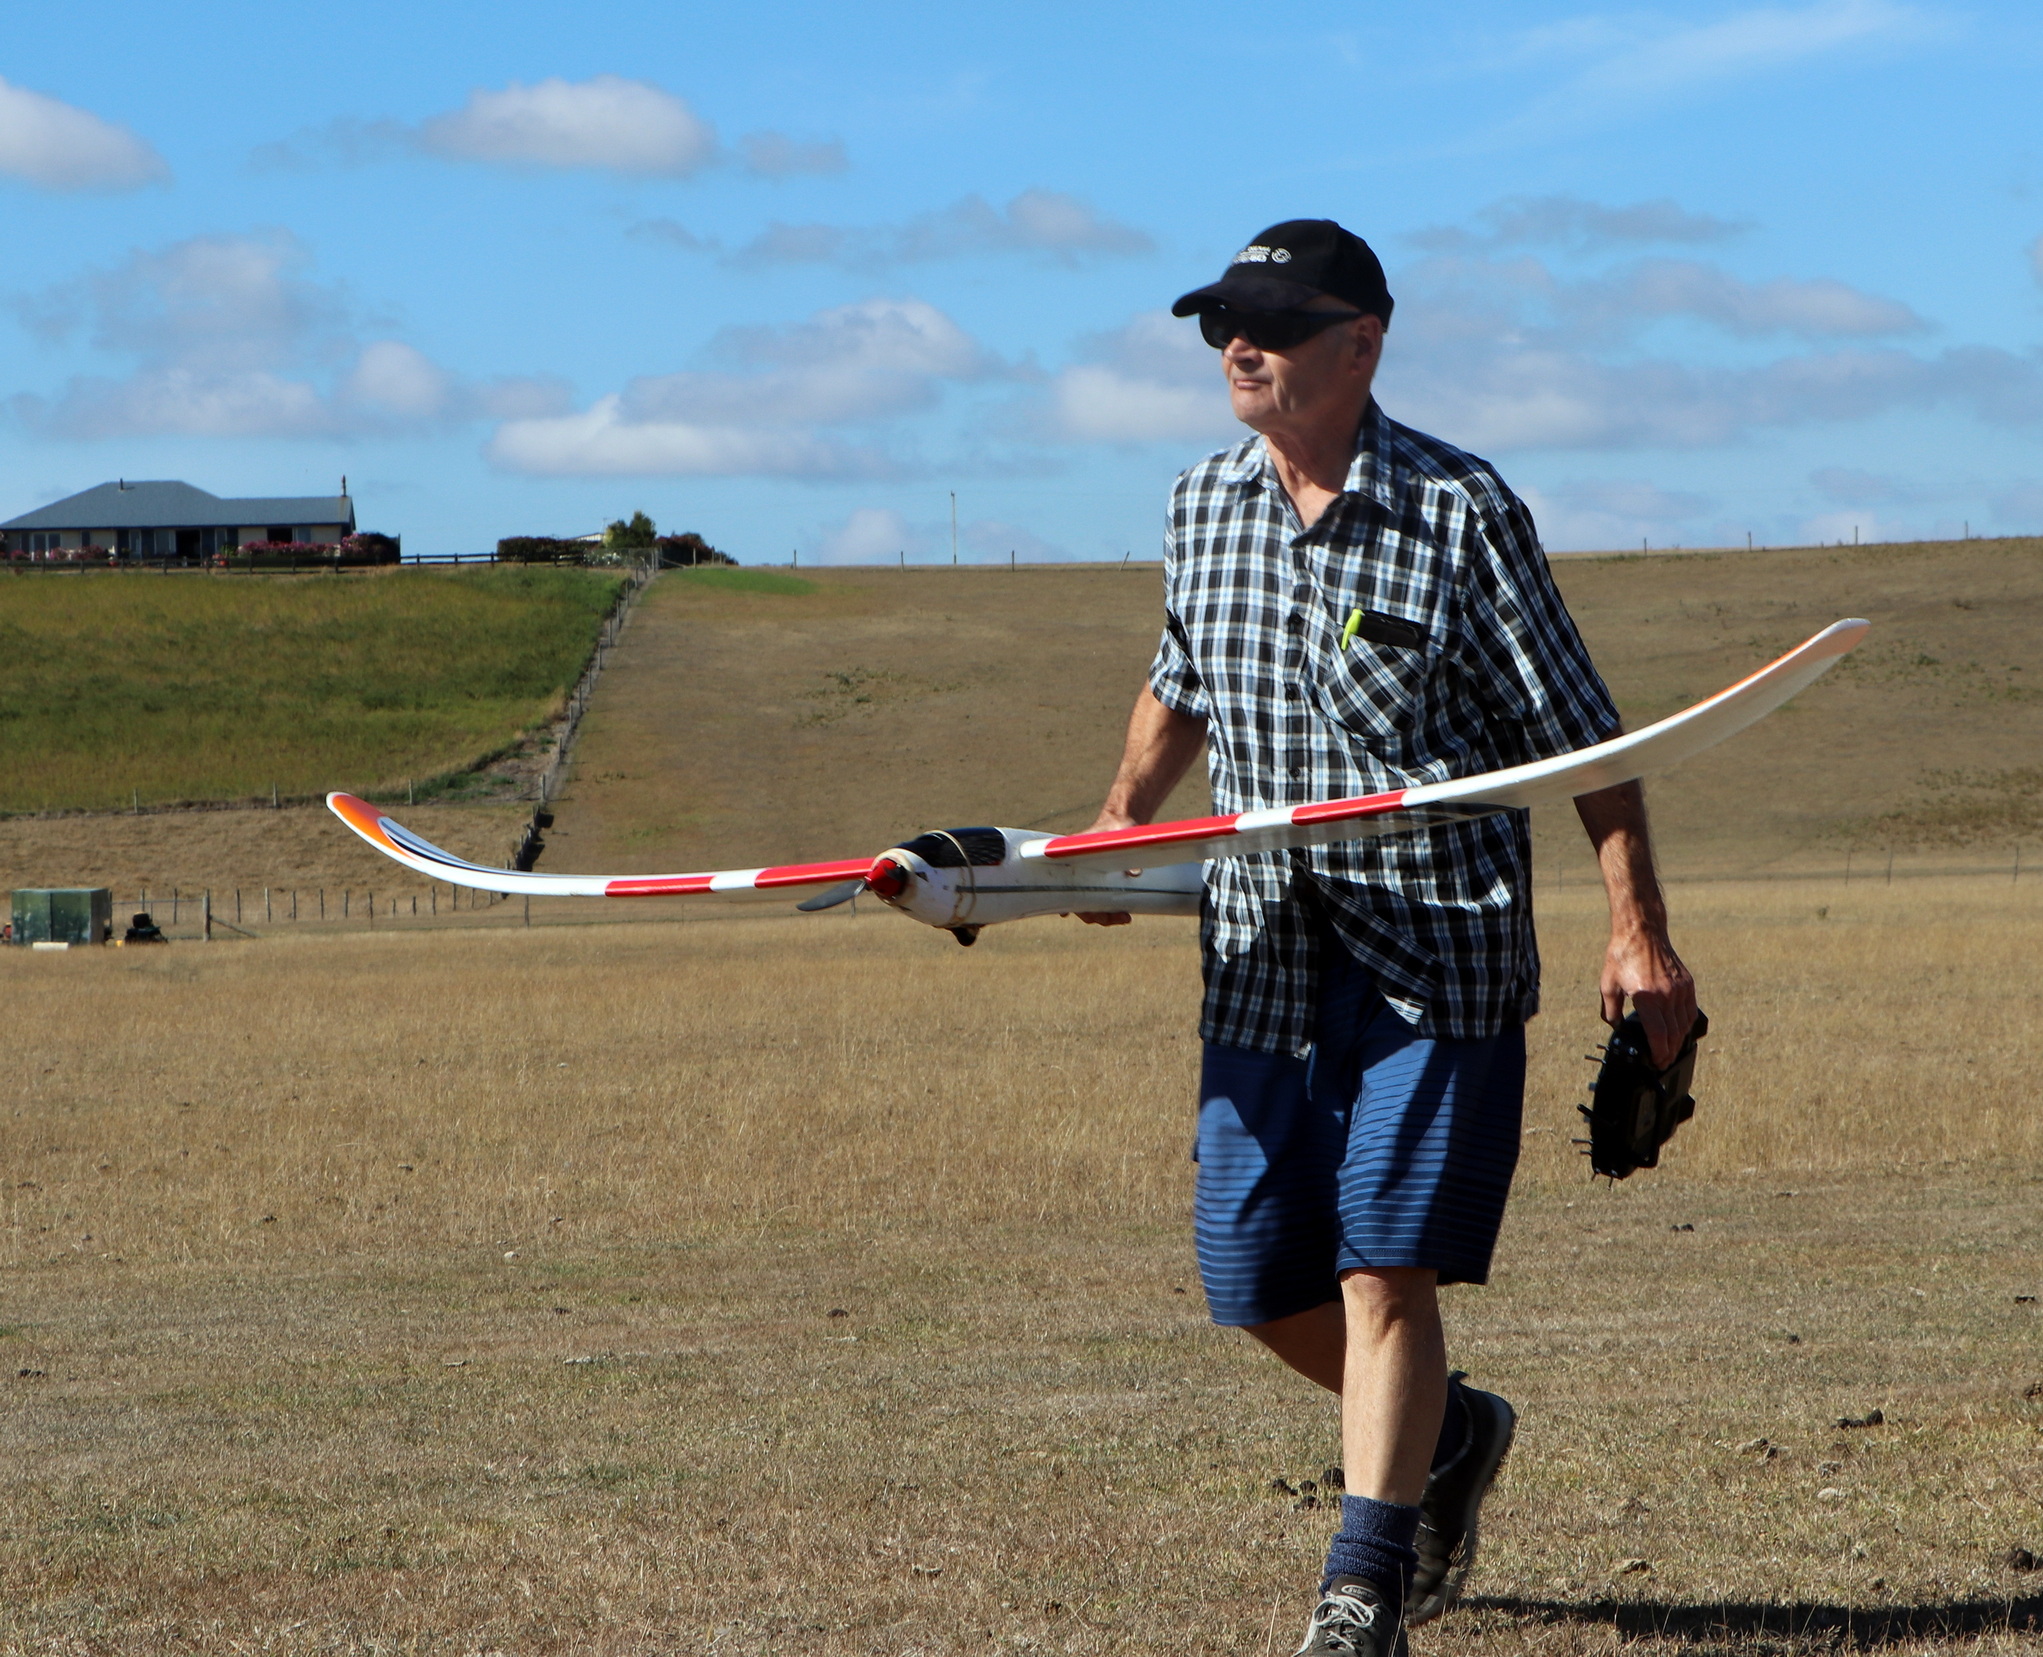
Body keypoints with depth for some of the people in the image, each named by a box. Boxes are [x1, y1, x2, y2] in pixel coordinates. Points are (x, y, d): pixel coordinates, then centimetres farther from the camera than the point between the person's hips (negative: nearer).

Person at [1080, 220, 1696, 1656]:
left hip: (1441, 957, -5)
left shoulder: (1461, 512, -8)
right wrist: (1120, 822, 13)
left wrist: (1640, 933, -10)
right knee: (1255, 1279, 7)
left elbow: (1580, 733, -5)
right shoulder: (1203, 508, 7)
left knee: (1384, 1263, -11)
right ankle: (1446, 1432, 34)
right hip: (1264, 959, 5)